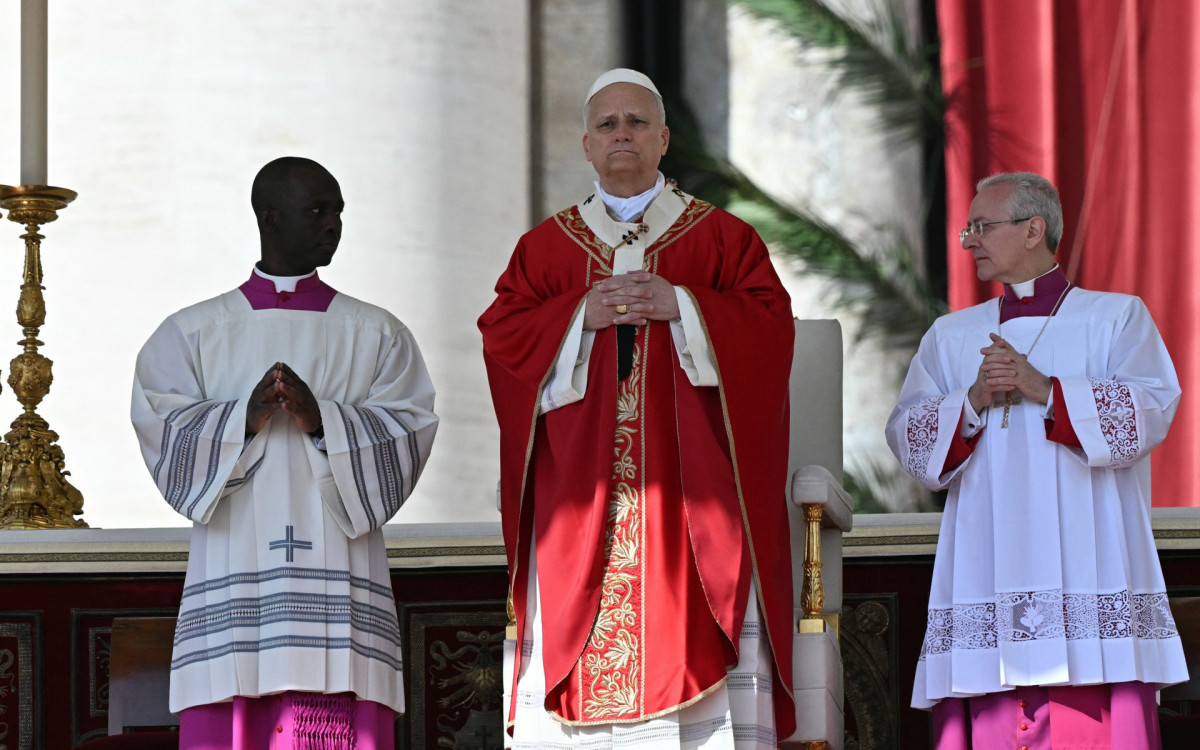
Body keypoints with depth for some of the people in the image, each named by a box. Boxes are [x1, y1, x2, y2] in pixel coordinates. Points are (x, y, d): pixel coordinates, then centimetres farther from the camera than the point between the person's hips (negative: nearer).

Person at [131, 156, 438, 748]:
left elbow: (408, 438, 1)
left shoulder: (377, 336, 14)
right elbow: (163, 434, 1)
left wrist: (324, 422, -15)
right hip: (232, 585, 0)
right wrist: (243, 419, -15)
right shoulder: (193, 334, 13)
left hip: (337, 586, 0)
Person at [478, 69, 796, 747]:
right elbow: (501, 335, 6)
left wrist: (680, 306, -12)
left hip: (689, 487, -1)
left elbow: (770, 324, 0)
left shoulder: (722, 238, 12)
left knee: (700, 636, -12)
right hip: (579, 504, 1)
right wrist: (583, 315, -9)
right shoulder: (546, 246, 16)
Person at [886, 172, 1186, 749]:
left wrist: (1045, 391, -14)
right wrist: (973, 402, -9)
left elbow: (1152, 410, -5)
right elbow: (907, 437, 10)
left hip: (1089, 580, -3)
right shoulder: (950, 336, 21)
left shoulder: (1116, 318, 11)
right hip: (987, 583, 3)